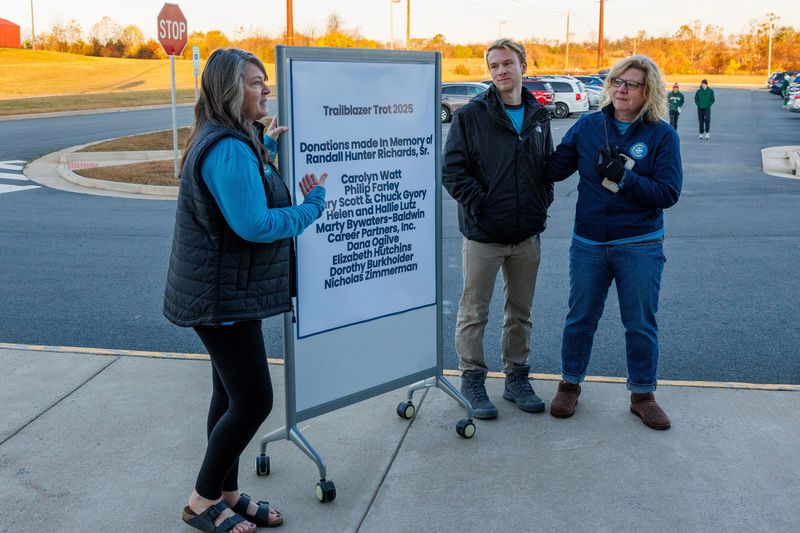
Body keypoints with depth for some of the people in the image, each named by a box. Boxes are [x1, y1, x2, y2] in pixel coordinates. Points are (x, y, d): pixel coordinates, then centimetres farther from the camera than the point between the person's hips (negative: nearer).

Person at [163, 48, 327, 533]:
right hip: (224, 296, -11)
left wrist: (266, 147, 16)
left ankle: (226, 493, 29)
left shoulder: (233, 140, 12)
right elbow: (255, 225, -25)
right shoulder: (229, 148, -22)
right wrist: (313, 204, -13)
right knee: (254, 401, -4)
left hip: (227, 290, 11)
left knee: (232, 396, 17)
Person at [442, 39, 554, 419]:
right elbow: (452, 171, -10)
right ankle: (472, 379, 20)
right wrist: (480, 206, -15)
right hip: (483, 235, -5)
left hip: (527, 234, 5)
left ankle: (516, 378, 28)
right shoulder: (471, 115, -8)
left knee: (520, 311, 15)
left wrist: (542, 205, 5)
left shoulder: (539, 116, 7)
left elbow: (549, 167, 17)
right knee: (474, 312, 5)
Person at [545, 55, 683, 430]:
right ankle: (569, 385, 31)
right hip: (588, 243, 2)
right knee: (580, 318, 13)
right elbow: (554, 169, 2)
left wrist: (624, 177, -22)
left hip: (640, 245, -2)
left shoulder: (662, 135, -6)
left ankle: (642, 395, 26)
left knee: (641, 324, 9)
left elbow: (669, 193, -13)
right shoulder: (588, 126, 1)